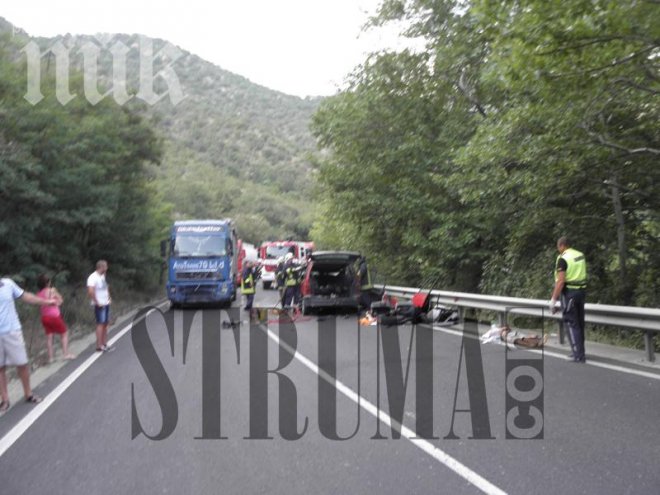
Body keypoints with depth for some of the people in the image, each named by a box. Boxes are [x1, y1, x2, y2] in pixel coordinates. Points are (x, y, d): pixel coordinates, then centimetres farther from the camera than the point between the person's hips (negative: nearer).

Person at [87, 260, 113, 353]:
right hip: (100, 305, -9)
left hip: (106, 304, 9)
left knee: (105, 324, 9)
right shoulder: (93, 277, -16)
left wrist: (109, 297, 17)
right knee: (100, 324, -8)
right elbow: (90, 291, -26)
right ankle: (99, 346, -4)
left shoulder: (102, 276, 13)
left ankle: (104, 345, 14)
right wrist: (97, 302, -21)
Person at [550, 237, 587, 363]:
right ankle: (578, 351, 25)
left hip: (569, 292, -8)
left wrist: (553, 299, -17)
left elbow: (560, 281, -20)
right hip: (582, 290, 8)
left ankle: (578, 355, -4)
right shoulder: (580, 255, 8)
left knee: (571, 323, -2)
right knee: (579, 322, 16)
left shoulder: (562, 259, -15)